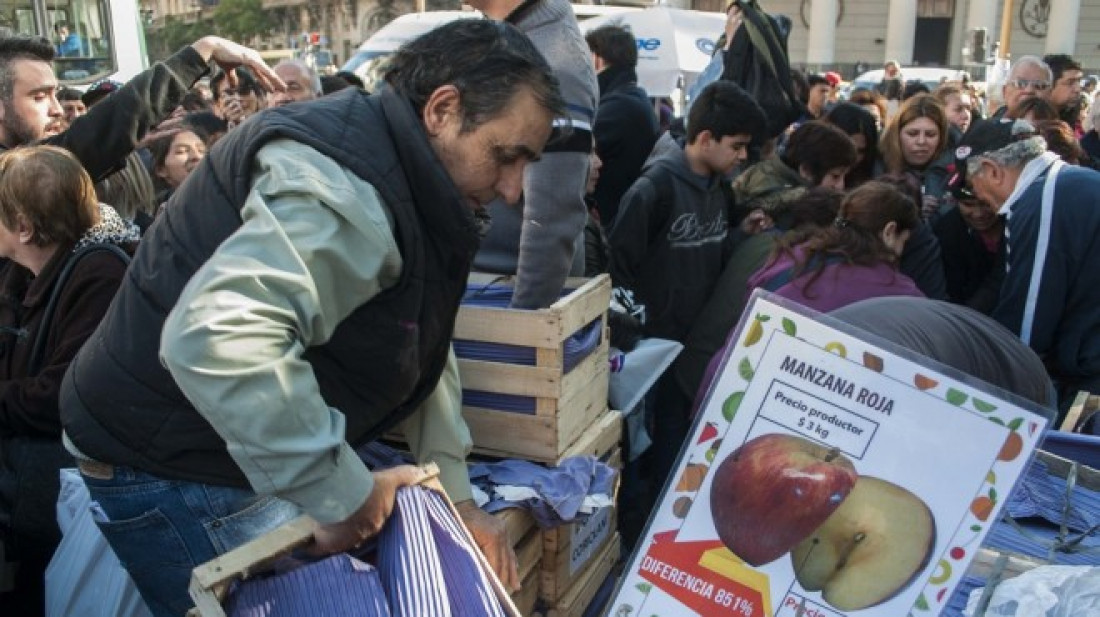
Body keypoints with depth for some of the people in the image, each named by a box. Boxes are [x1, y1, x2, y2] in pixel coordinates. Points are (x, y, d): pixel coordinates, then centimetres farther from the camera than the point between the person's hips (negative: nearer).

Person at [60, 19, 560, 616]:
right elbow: (217, 339, -41)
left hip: (243, 452, 9)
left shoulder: (404, 184, 6)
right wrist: (348, 494, -32)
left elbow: (424, 350, 12)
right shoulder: (348, 191, -27)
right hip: (172, 475, -9)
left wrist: (453, 489, 6)